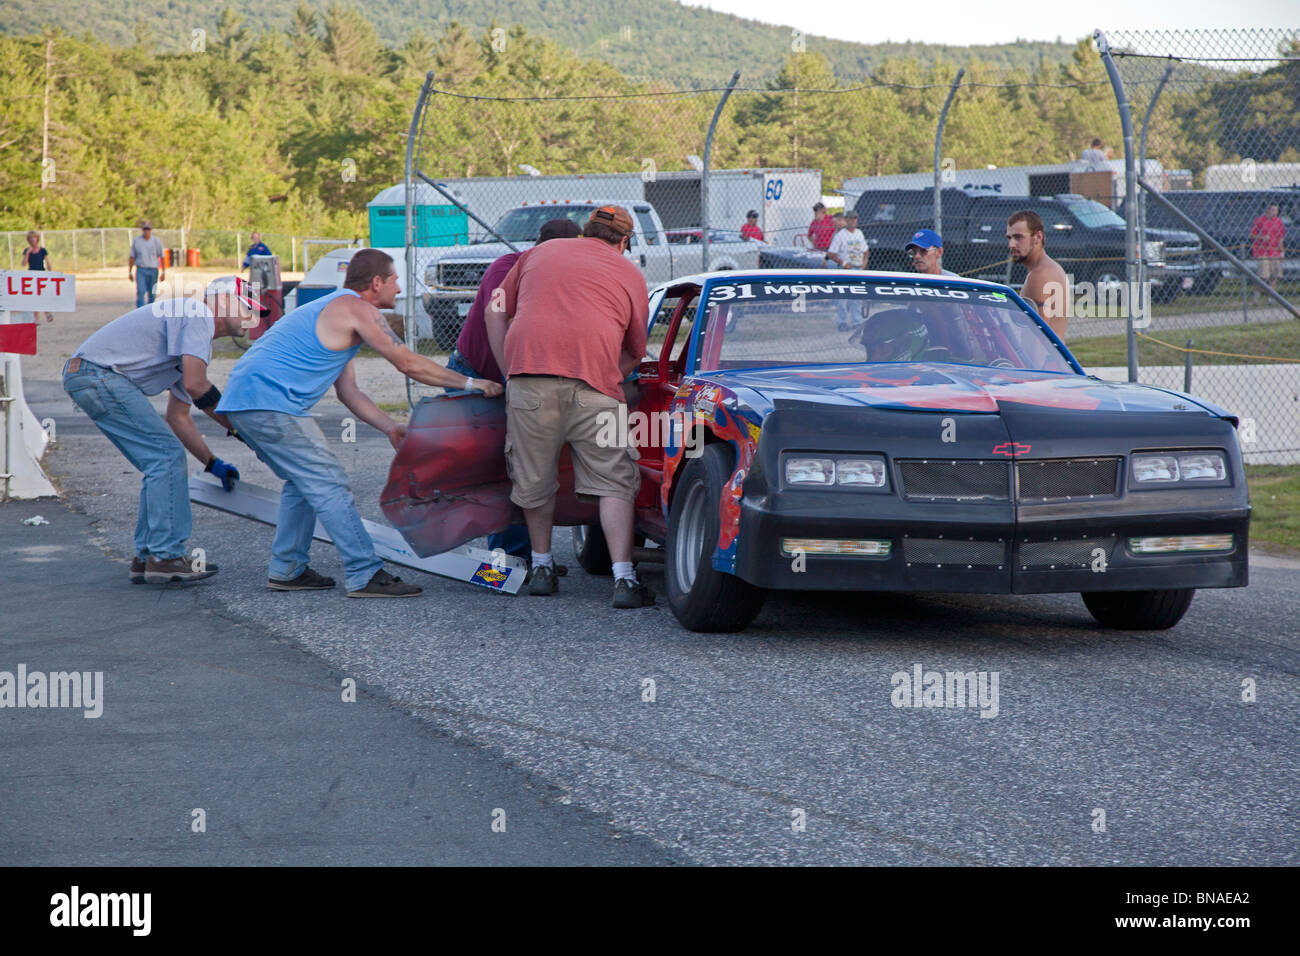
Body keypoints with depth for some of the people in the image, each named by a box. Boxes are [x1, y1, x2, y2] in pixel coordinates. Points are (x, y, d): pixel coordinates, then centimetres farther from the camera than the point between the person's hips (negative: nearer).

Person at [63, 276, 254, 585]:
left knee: (164, 461, 12)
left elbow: (178, 416, 27)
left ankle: (146, 558, 14)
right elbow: (196, 385, -17)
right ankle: (165, 556, -10)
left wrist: (213, 463, 20)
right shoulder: (199, 315, -6)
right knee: (167, 454, -11)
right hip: (100, 374, -11)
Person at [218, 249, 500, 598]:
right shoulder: (357, 309, -5)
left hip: (242, 402, 10)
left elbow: (348, 392, 25)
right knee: (329, 484, -9)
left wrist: (391, 427, 19)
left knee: (304, 483, 21)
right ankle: (364, 575, -10)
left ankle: (286, 570, 23)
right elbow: (408, 363, -7)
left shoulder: (332, 309, 26)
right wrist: (470, 383, 2)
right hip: (270, 403, -10)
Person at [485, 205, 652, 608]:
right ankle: (623, 579, -6)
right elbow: (633, 353, 23)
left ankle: (541, 566, 28)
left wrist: (510, 372, 26)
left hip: (529, 369, 2)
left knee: (533, 478, 17)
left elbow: (496, 312, 24)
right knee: (615, 482, 4)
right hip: (593, 378, -2)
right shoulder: (630, 275, 21)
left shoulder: (540, 253, 26)